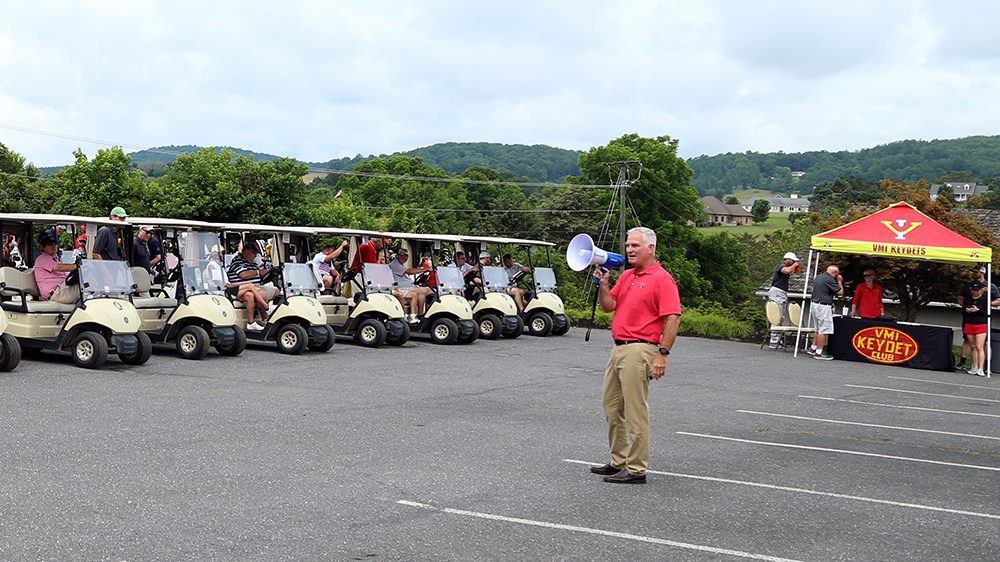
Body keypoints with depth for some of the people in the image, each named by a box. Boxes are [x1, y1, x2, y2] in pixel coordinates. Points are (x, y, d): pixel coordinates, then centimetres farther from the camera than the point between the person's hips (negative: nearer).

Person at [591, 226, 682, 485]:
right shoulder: (626, 276, 17)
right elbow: (608, 306, 15)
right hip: (619, 348, 10)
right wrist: (603, 284, -2)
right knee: (611, 406, 15)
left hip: (640, 350, -9)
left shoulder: (662, 279, -10)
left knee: (635, 411, -6)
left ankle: (636, 469, 0)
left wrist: (663, 354, -20)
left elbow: (673, 318, -15)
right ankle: (618, 462, 25)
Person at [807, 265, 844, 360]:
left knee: (818, 329, 20)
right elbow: (840, 292, -12)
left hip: (814, 304, 9)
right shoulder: (830, 280, -14)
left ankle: (813, 348, 23)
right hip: (823, 306, -9)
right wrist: (839, 282, 4)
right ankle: (819, 352, -3)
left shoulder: (818, 277, 12)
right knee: (824, 330, -4)